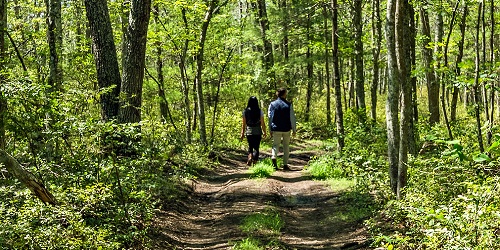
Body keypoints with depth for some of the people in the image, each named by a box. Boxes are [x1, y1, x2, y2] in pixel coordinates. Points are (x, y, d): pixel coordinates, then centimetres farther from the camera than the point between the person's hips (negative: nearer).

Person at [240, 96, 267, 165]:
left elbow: (244, 123, 0)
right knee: (256, 147, 7)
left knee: (250, 146, 16)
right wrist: (264, 132, 6)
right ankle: (254, 161, 0)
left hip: (249, 131, 1)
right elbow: (262, 123, -5)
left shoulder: (245, 111, -2)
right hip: (258, 132, -1)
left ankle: (250, 157, -8)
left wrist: (242, 133, 7)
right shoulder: (259, 111, -6)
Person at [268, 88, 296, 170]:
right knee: (286, 146, 11)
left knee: (275, 145, 7)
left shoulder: (272, 104, -1)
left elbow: (270, 117, 3)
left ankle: (274, 157, -24)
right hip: (286, 129, -1)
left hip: (276, 129, 1)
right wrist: (294, 129, 3)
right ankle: (285, 164, 12)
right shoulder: (288, 105, -6)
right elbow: (292, 118, -5)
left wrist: (270, 130, 9)